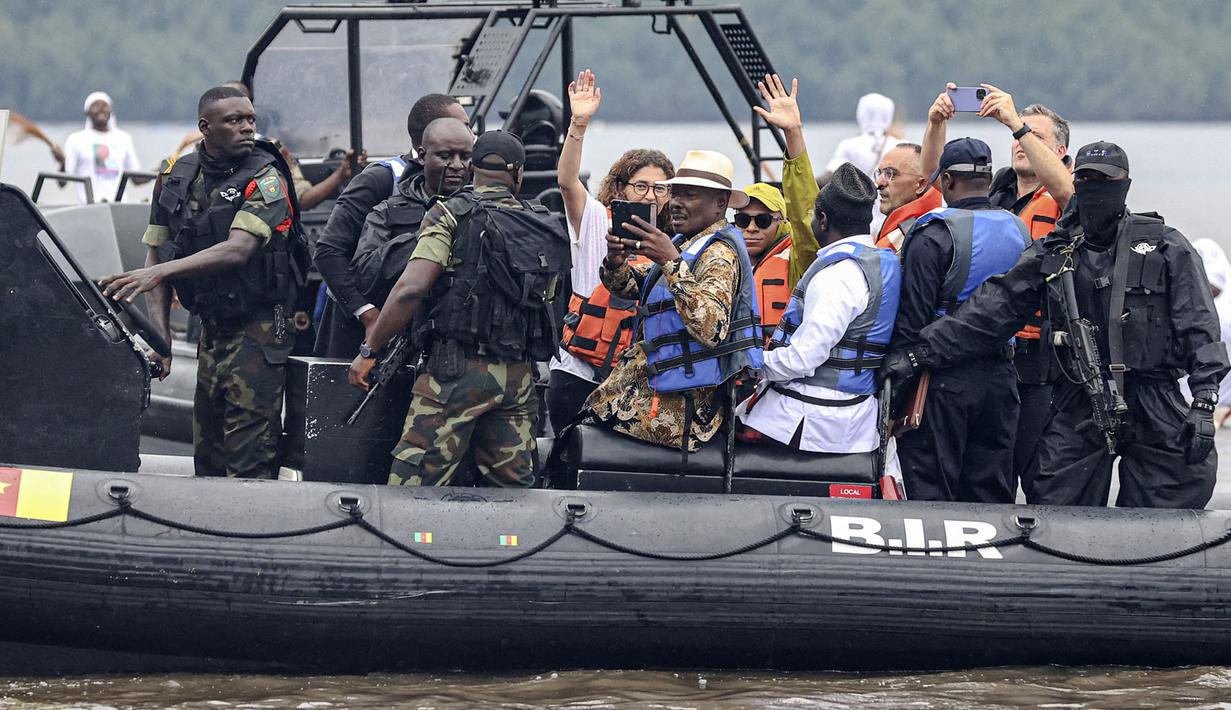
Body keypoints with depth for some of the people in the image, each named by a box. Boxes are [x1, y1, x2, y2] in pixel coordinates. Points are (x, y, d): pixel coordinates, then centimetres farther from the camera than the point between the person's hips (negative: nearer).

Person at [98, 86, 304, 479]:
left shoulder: (266, 178, -11)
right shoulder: (177, 178, 6)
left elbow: (238, 250, -24)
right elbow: (156, 253, 10)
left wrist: (161, 272, -35)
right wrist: (160, 336, 0)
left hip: (259, 332, -6)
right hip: (211, 328, 6)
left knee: (250, 457, -11)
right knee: (207, 454, 10)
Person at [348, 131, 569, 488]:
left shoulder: (451, 215, -3)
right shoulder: (544, 229, 14)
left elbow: (411, 288, -11)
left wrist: (369, 351, -5)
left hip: (458, 368, -6)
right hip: (519, 377, 6)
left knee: (413, 484, -9)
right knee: (511, 489, 9)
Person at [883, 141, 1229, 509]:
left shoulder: (1167, 248, 3)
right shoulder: (1051, 254, 10)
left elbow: (1199, 330, 0)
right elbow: (987, 314, 7)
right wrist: (919, 354, 0)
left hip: (1153, 409, -2)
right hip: (1077, 411, 2)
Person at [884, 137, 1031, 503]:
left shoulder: (935, 236, -11)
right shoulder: (1018, 232, 10)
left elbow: (913, 318, -13)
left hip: (944, 379, -6)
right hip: (1001, 374, 6)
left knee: (930, 494, -3)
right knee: (991, 494, 10)